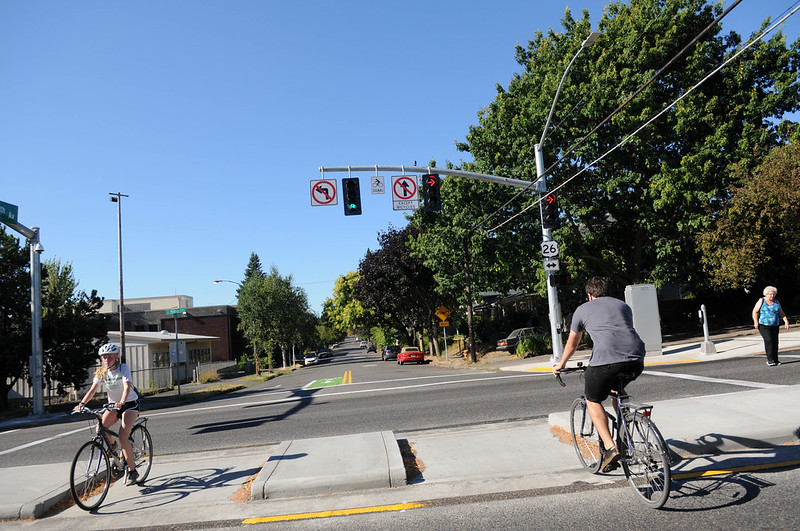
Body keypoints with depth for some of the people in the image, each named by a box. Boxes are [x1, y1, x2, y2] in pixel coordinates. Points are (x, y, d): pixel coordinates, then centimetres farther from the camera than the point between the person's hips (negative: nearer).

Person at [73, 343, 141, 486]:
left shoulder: (123, 368, -15)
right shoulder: (101, 372, -2)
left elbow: (127, 387, -28)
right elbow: (93, 389, -10)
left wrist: (121, 402, -46)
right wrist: (82, 403, -28)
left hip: (130, 404, -5)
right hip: (113, 405, 5)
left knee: (122, 436, -20)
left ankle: (132, 471, -11)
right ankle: (112, 446, 13)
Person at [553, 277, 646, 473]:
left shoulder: (582, 309, 20)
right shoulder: (623, 305, 29)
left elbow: (572, 344, 31)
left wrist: (561, 364, 48)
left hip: (606, 359, -4)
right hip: (636, 359, 5)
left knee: (592, 400, 17)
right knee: (616, 391, 33)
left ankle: (610, 448, 1)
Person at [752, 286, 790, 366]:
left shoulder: (776, 302, 10)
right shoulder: (761, 301, -1)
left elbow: (781, 313, 13)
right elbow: (755, 311, -2)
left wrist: (786, 321, 0)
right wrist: (756, 322, -11)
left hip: (775, 326, 4)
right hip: (764, 325, -4)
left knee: (775, 342, 1)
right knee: (768, 341, -16)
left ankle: (775, 360, 9)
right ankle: (770, 360, -15)